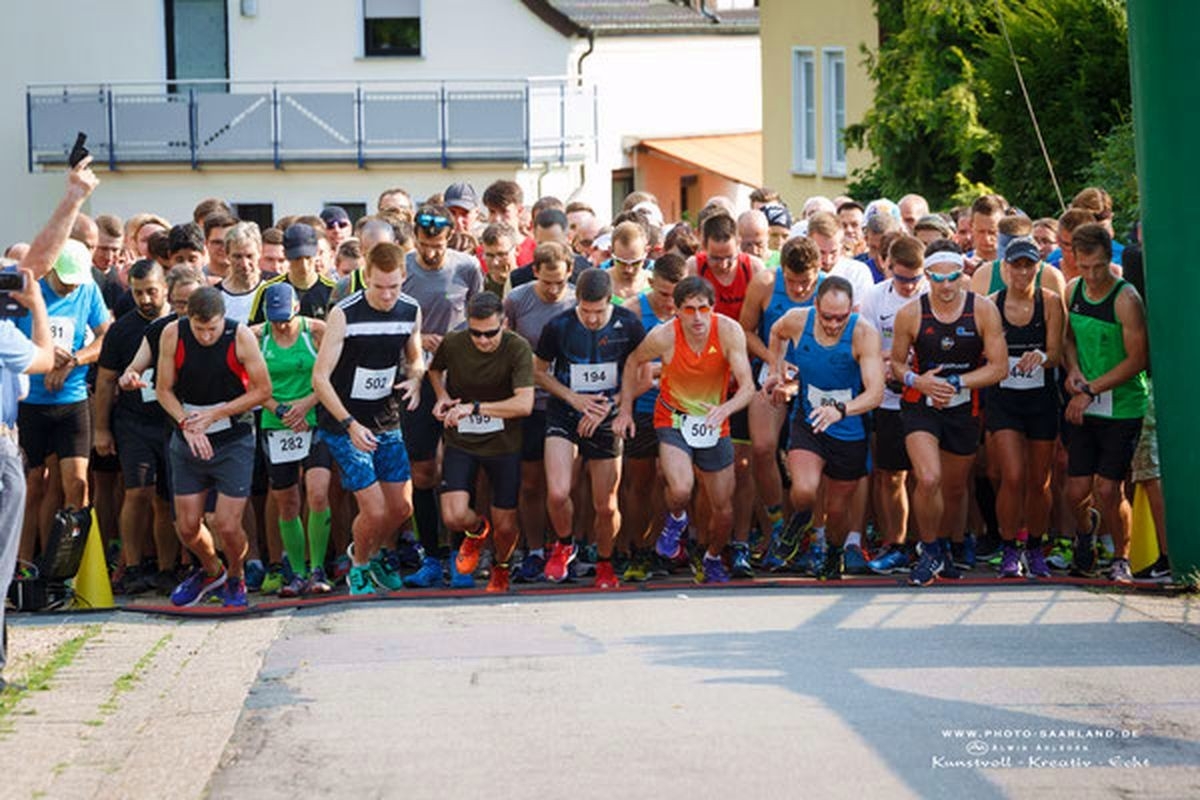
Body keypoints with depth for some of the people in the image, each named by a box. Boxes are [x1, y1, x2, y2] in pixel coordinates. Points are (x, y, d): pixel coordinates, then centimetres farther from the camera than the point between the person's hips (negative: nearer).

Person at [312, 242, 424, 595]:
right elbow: (320, 377, -16)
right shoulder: (344, 314, -18)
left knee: (401, 507, 8)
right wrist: (350, 424, -24)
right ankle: (358, 567, 19)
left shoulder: (411, 311, -2)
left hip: (387, 421, 5)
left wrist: (415, 380, -7)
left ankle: (372, 553, 38)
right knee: (374, 511, -10)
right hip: (343, 424, -5)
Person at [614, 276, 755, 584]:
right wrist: (625, 410, 0)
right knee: (681, 490, -29)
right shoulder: (664, 337, -21)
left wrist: (725, 409, -43)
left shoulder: (729, 331, -21)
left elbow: (748, 386, -24)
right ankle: (676, 520, 9)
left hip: (714, 426, 2)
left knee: (724, 512, 9)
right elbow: (633, 363, 1)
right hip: (673, 420, -2)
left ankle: (712, 558, 42)